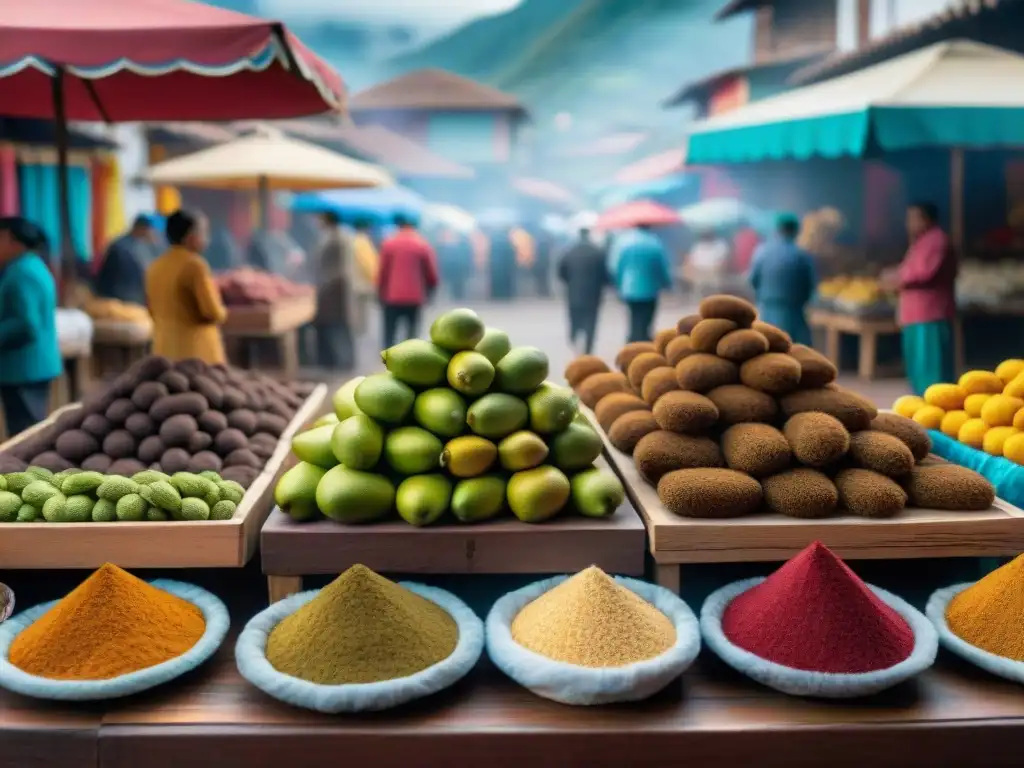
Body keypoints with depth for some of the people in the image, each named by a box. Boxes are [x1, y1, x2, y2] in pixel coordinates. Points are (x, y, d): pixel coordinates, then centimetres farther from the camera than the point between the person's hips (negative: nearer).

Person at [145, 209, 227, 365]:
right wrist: (222, 313, 3)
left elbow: (152, 310, 19)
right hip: (196, 349, -7)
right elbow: (213, 311, -17)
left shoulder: (155, 266, 10)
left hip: (164, 349, 7)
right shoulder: (194, 265, -13)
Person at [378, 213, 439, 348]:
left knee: (389, 335, 5)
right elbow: (432, 273, 2)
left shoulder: (389, 244, 0)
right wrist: (428, 291, 19)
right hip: (415, 298, 0)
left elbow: (382, 272, 1)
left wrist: (381, 294, 11)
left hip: (392, 298, 0)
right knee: (412, 333, 8)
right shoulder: (423, 245, 1)